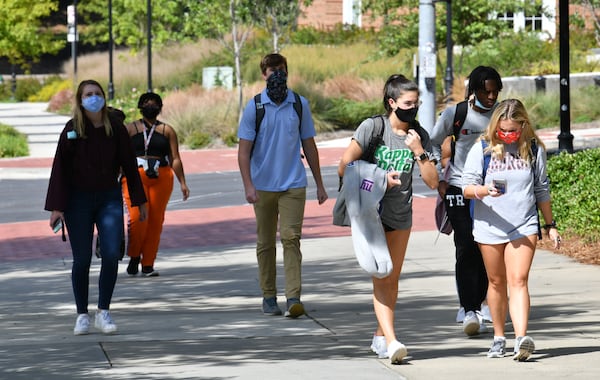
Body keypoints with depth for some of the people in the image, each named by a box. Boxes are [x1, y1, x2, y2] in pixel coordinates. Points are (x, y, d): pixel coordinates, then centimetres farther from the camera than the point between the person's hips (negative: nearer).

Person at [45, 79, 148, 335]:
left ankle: (104, 311, 4)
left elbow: (129, 165, 7)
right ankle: (82, 315, 12)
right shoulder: (72, 130, -6)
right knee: (82, 260, 0)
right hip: (78, 201, -2)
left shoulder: (116, 128, 0)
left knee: (111, 256, -9)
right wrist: (56, 207, -11)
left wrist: (139, 201, 9)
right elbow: (60, 169, -6)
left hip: (109, 198, 2)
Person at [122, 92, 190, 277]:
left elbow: (175, 159, 11)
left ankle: (148, 264, 6)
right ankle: (134, 257, 3)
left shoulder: (167, 130, 14)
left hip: (162, 178, 2)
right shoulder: (130, 129, 11)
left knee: (156, 220, -1)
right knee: (137, 217, -16)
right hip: (135, 176, -2)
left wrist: (182, 183, 5)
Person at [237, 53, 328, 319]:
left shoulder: (300, 105, 5)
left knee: (291, 238, -11)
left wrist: (319, 185, 14)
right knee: (265, 243, 7)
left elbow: (309, 146, 13)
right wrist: (248, 185, -14)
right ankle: (268, 297, 17)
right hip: (263, 185, 0)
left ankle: (294, 297, -17)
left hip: (293, 185, 0)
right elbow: (244, 150, -2)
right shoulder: (254, 107, 0)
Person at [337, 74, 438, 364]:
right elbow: (344, 168, -9)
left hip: (401, 216, 5)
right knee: (381, 277, -14)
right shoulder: (372, 127, -10)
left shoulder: (419, 135, 1)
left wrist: (419, 151, -16)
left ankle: (380, 336, 25)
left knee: (393, 278, 11)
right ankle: (391, 341, -23)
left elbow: (432, 182, -3)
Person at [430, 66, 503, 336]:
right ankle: (470, 312, -15)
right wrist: (439, 180, 2)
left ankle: (475, 305, 19)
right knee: (466, 250, -12)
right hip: (460, 191, -3)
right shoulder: (454, 115, -4)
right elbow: (434, 144, 9)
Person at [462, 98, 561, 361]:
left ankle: (521, 339, -25)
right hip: (490, 227, 1)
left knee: (518, 281, -14)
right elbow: (467, 187, -4)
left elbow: (542, 190, 13)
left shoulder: (534, 150, 3)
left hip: (524, 226, -1)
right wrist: (484, 190, -26)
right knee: (497, 282, 11)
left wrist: (550, 225, 16)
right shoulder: (482, 149, -2)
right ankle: (499, 338, 23)